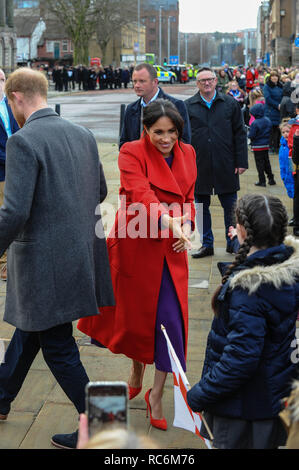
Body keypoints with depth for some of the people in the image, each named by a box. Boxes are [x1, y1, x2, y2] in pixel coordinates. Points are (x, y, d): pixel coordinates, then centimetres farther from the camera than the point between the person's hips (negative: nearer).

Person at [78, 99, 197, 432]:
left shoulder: (186, 154, 4)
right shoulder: (132, 153, -13)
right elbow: (141, 193, -28)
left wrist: (187, 225, -8)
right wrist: (169, 221, -45)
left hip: (170, 249, 3)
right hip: (136, 244, -3)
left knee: (171, 319, -2)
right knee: (135, 312, 12)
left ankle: (156, 394, 14)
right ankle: (136, 371, 42)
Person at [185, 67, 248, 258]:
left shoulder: (230, 104, 3)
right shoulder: (188, 106, 3)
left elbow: (240, 134, 4)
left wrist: (241, 162, -2)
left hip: (226, 166, 0)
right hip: (199, 167, 1)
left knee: (231, 207, 7)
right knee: (201, 208, 8)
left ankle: (233, 243, 21)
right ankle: (207, 245, 21)